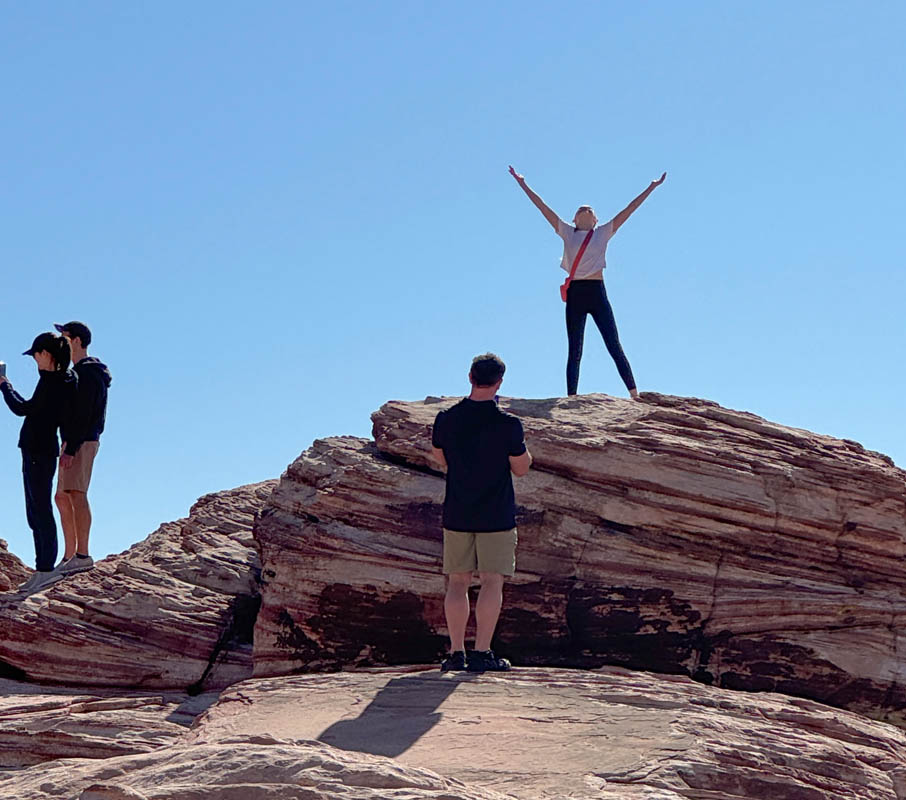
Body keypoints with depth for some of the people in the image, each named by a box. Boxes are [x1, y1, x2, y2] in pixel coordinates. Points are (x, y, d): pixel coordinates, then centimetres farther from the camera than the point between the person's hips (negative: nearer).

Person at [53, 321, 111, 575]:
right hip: (74, 442, 11)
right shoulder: (79, 371, 21)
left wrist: (71, 449, -22)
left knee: (76, 494, -15)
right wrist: (68, 447, 17)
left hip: (81, 442, -11)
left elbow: (83, 414, -19)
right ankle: (69, 557, 14)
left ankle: (82, 555, -18)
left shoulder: (88, 373, -12)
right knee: (62, 497, 10)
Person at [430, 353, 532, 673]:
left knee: (457, 582, 9)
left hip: (456, 514, 4)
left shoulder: (446, 419, -1)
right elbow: (521, 468, -3)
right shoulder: (508, 424, -12)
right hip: (497, 515, -3)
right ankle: (481, 652, -2)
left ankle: (456, 652, 10)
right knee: (492, 581, 1)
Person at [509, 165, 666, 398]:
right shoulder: (567, 233, 12)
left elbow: (628, 210, 10)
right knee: (574, 351, 4)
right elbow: (543, 207, 11)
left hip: (597, 293, -1)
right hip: (575, 294, 1)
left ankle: (634, 394, -5)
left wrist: (651, 188, 10)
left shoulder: (603, 233, 11)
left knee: (614, 346, -4)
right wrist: (523, 185, 11)